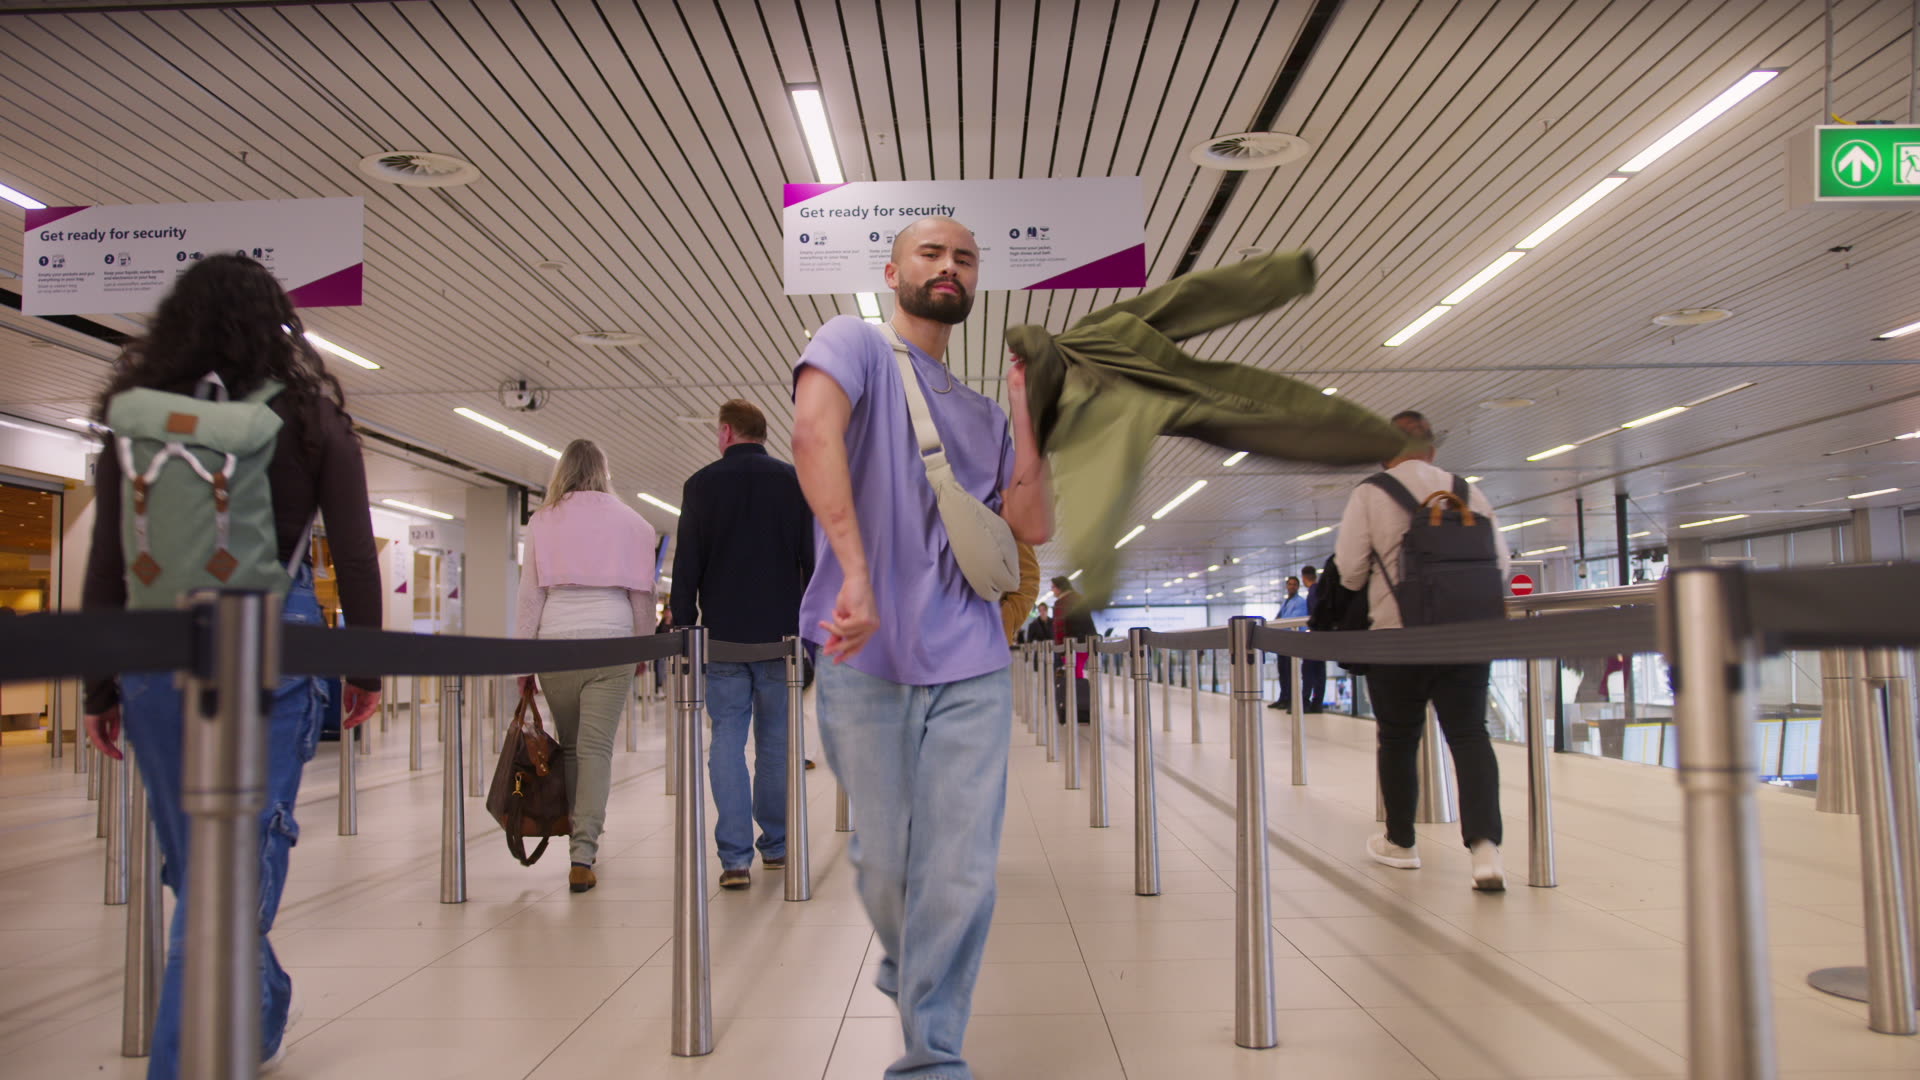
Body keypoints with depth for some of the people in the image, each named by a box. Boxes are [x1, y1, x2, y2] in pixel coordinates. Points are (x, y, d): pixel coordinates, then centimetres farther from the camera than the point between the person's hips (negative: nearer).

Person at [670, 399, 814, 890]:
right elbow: (813, 560, 3)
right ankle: (776, 845, 19)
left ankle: (735, 857, -3)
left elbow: (686, 565, 0)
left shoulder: (702, 485, 2)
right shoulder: (796, 482, 4)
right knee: (776, 740, 10)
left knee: (727, 740, 2)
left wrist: (683, 629, 6)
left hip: (723, 634, -1)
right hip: (781, 634, 1)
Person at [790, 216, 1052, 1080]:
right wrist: (856, 574, -30)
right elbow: (813, 431, -20)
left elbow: (1034, 526, 8)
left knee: (961, 872, -2)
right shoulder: (855, 344, 2)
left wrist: (1023, 407, 3)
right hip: (864, 658, -3)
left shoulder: (984, 414, 18)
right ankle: (902, 967, 40)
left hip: (971, 666, 4)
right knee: (884, 859, 9)